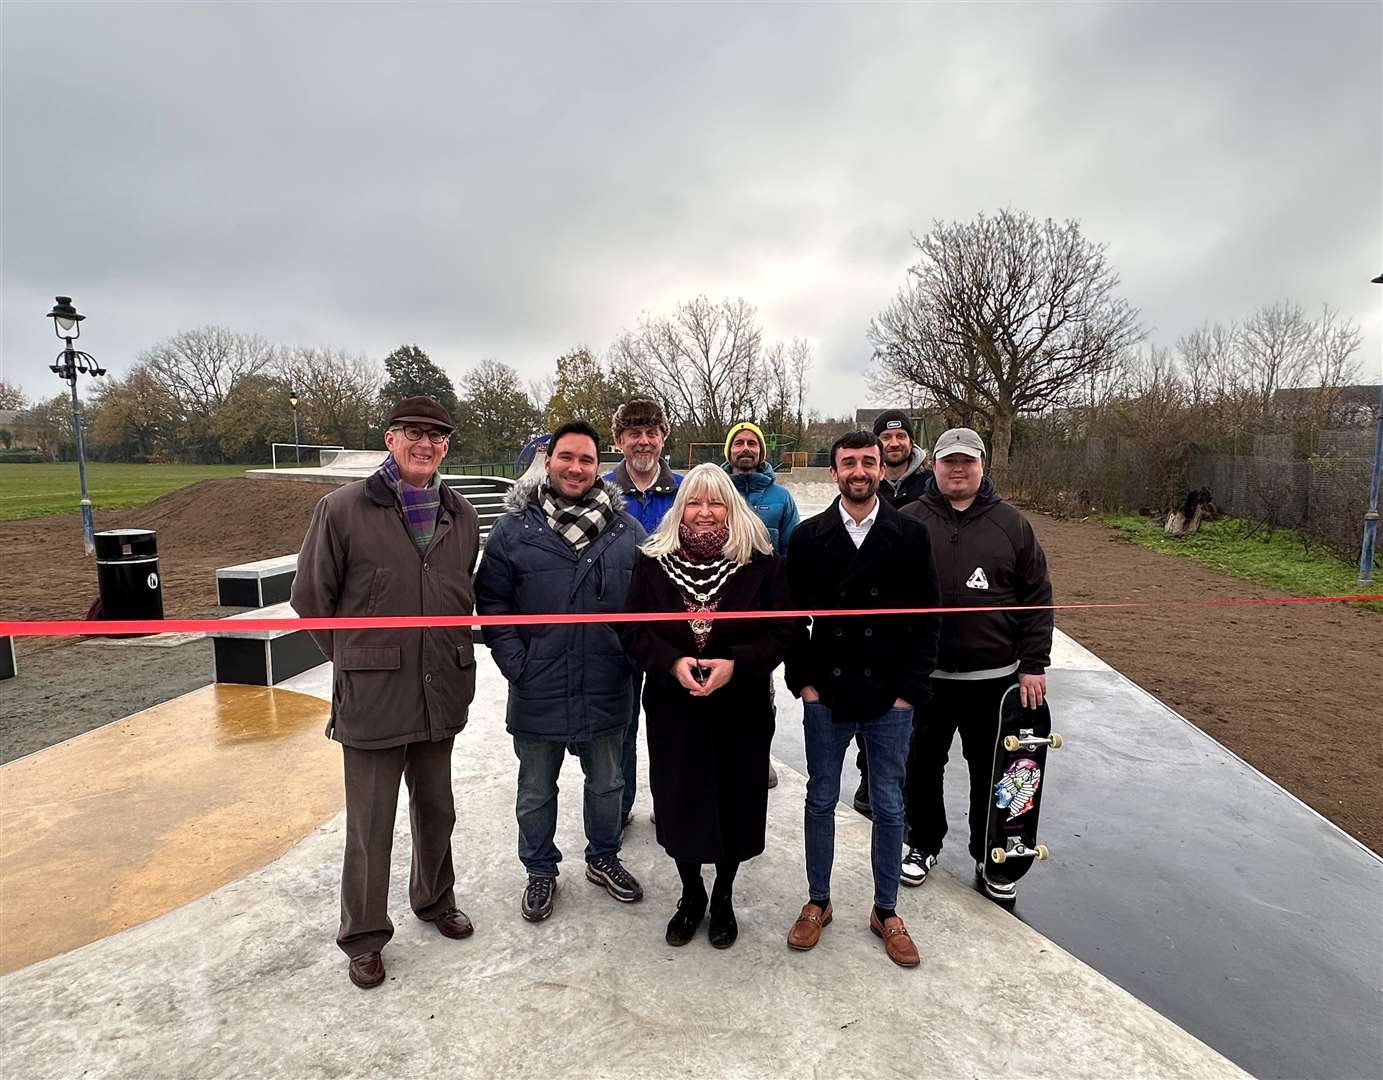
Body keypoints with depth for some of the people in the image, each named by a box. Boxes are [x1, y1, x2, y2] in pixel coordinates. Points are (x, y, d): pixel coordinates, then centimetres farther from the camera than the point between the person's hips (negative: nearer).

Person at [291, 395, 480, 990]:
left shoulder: (461, 516, 4)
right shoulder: (343, 509, -9)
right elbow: (311, 598, -2)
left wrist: (452, 657, 11)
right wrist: (355, 658, 2)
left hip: (441, 694, 4)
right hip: (371, 696, -4)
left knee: (436, 808, 20)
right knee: (370, 824, 9)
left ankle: (434, 898, 43)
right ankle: (364, 935, 31)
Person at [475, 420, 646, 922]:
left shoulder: (627, 531, -3)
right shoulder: (513, 530, -7)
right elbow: (492, 606, -4)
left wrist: (632, 657, -4)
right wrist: (517, 666, -11)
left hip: (606, 692, 2)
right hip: (537, 695, -1)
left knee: (606, 785, 21)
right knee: (536, 793, 18)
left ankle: (603, 858, 46)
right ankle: (540, 871, 42)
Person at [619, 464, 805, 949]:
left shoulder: (761, 562, -6)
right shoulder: (653, 560, -2)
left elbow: (787, 629, -7)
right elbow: (633, 628, -1)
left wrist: (736, 663, -19)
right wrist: (672, 662, -17)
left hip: (741, 710, -1)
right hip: (673, 709, 1)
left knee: (734, 801, 11)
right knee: (679, 800, 11)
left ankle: (723, 896, 39)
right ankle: (691, 895, 39)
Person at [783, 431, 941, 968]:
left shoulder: (911, 536, -1)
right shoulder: (808, 537, -1)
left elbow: (926, 618, -1)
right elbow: (792, 615, 1)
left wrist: (909, 690, -6)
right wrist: (803, 681, -6)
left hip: (890, 701, 0)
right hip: (825, 698, 0)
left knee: (889, 808, 12)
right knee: (821, 801, 13)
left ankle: (885, 911, 33)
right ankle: (818, 902, 33)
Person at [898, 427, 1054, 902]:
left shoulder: (1010, 523, 1)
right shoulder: (909, 521, -1)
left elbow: (1037, 597, 2)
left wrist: (1034, 666, -2)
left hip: (995, 676, 1)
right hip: (924, 674, 0)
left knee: (991, 770, 14)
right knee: (922, 765, 13)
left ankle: (990, 859, 34)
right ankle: (924, 843, 35)